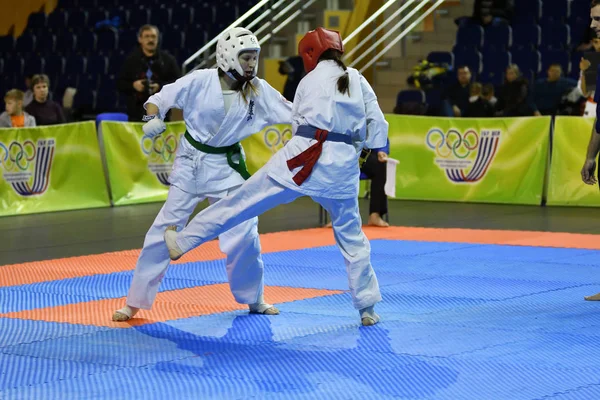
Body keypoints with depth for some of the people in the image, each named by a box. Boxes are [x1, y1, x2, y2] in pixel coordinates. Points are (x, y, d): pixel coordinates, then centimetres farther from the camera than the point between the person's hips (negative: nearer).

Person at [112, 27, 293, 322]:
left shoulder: (258, 91, -8)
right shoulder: (200, 81, -15)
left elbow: (296, 114, -8)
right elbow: (158, 100, -7)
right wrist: (153, 118, -26)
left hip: (226, 167, 2)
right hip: (190, 163, -2)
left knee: (244, 233, -1)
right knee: (165, 230, -1)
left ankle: (253, 300, 22)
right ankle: (135, 302, 8)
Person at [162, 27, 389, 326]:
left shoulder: (309, 81, 10)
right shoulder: (358, 81, 10)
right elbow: (378, 130, 8)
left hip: (304, 158, -2)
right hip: (343, 167, 2)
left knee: (245, 200, 4)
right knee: (351, 235, 14)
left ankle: (183, 241, 11)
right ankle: (367, 308, 16)